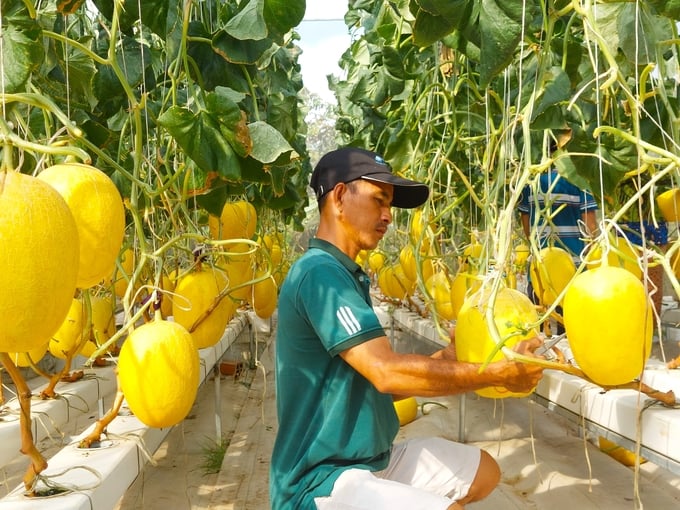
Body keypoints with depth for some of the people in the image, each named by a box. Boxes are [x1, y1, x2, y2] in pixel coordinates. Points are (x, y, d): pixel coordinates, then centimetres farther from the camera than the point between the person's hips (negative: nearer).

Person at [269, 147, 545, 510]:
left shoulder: (346, 275, 13)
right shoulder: (320, 273, -19)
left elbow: (375, 382, 11)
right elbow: (387, 372, -28)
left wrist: (445, 358, -1)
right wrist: (500, 373, -20)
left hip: (372, 457, 10)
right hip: (322, 477, -10)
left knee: (484, 472, 15)